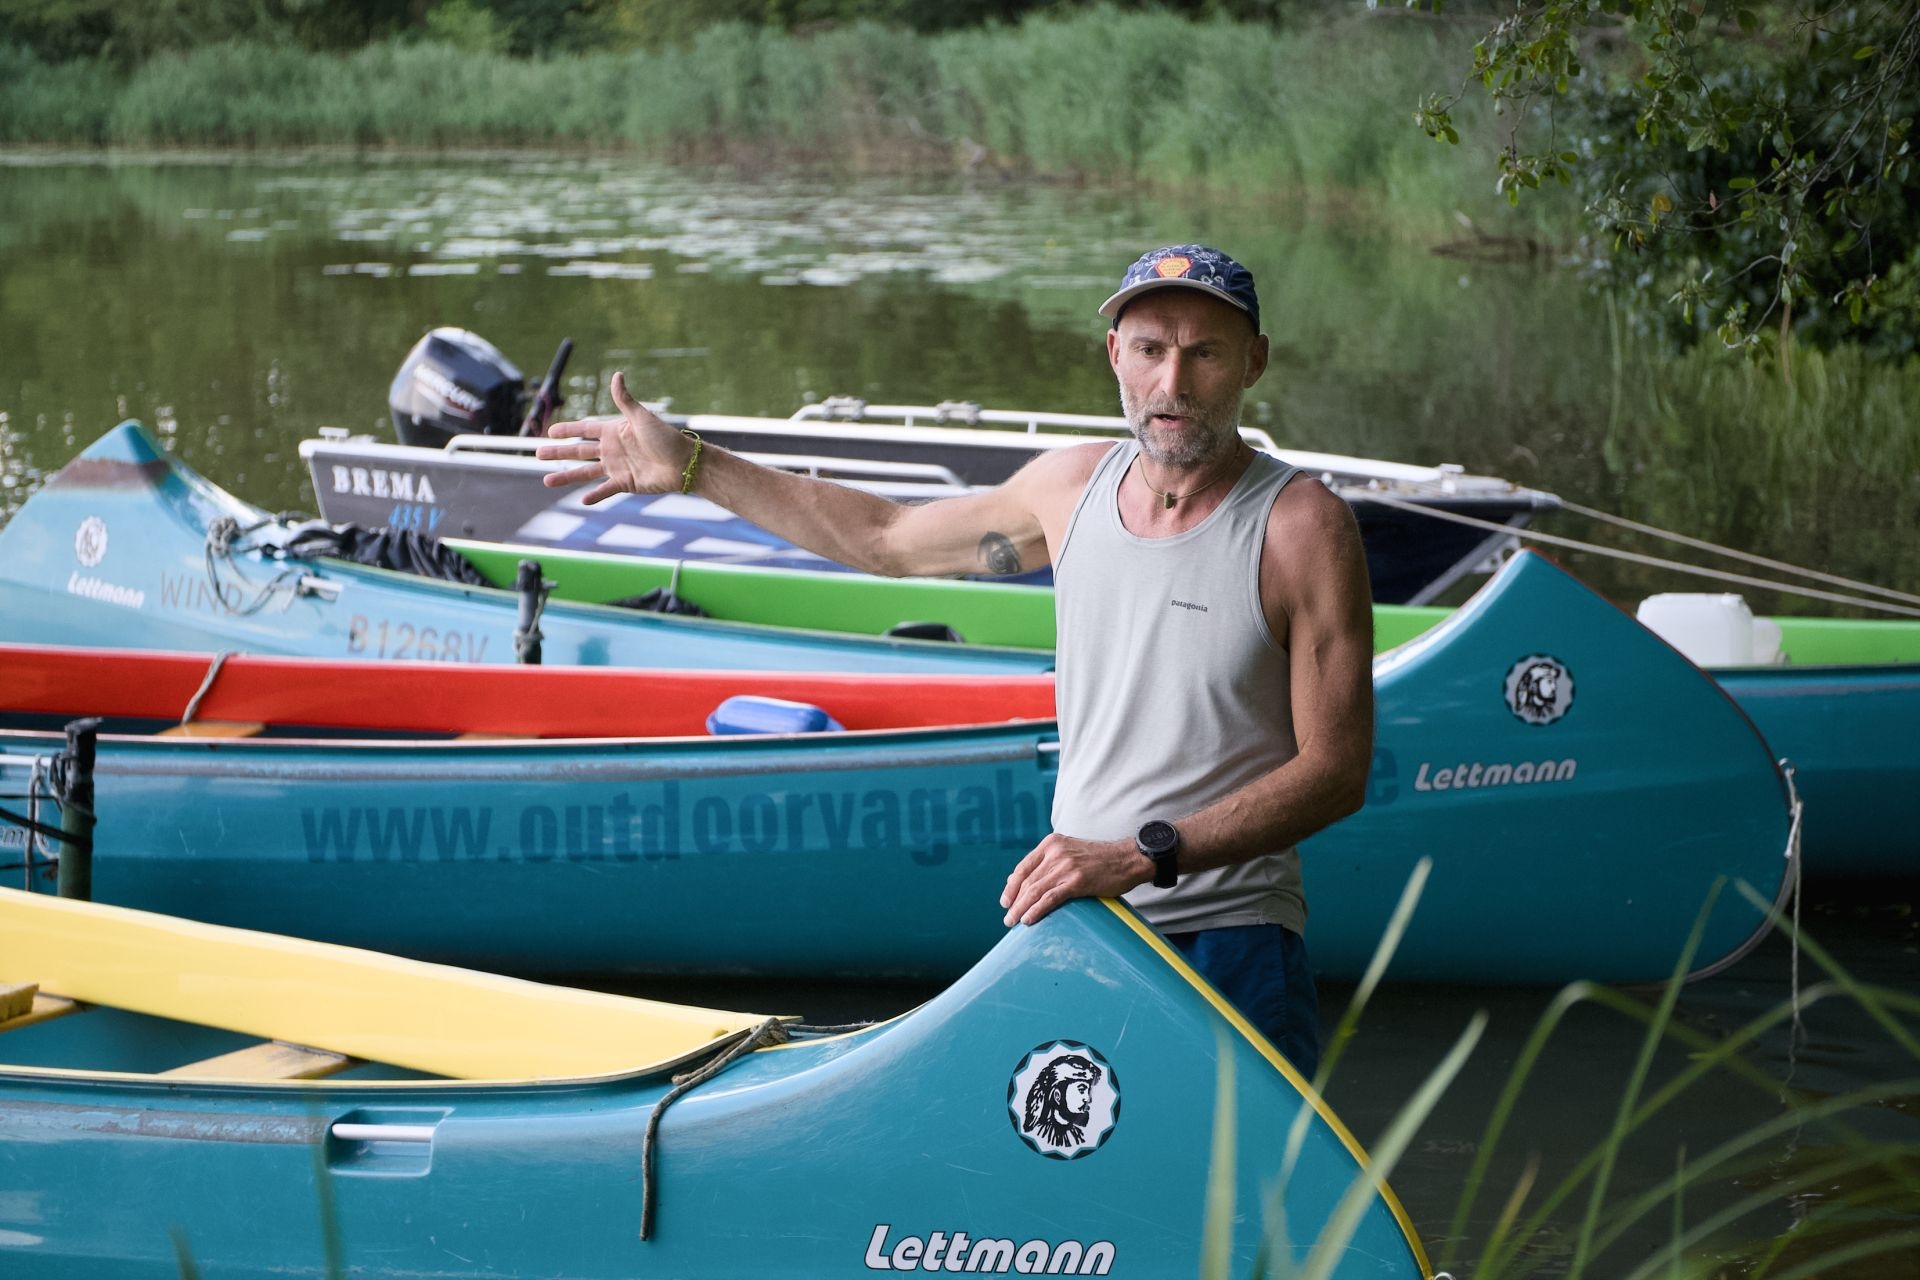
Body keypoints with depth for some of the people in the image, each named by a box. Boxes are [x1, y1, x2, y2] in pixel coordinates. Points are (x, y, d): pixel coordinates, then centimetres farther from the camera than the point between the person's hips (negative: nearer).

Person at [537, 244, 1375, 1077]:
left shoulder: (1302, 525, -9)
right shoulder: (1076, 484, 8)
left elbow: (1337, 770, -11)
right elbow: (888, 539, 24)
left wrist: (1142, 856, -20)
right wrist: (690, 467, 24)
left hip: (1229, 944, -4)